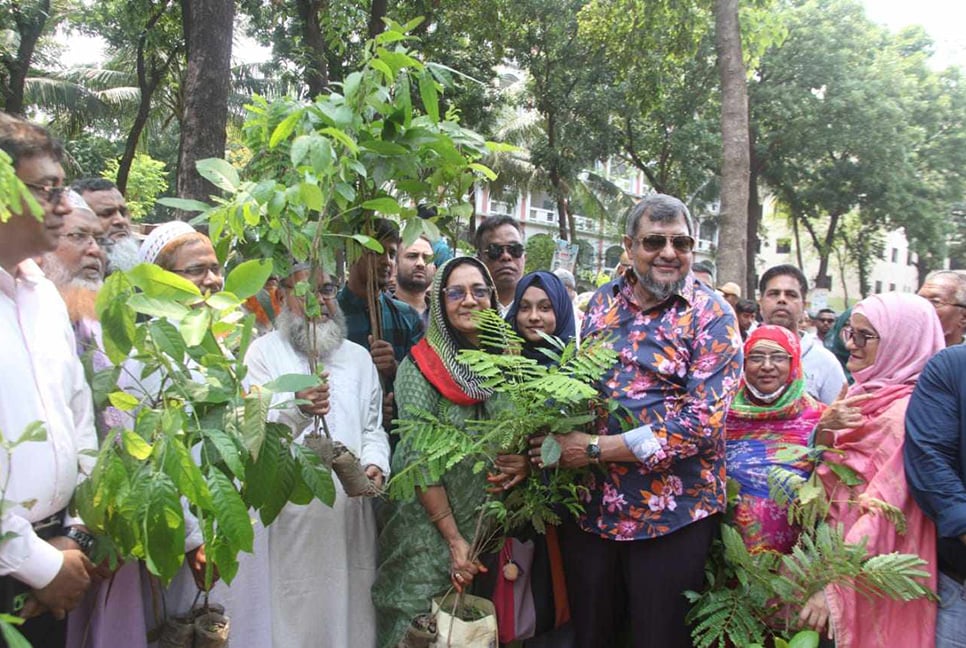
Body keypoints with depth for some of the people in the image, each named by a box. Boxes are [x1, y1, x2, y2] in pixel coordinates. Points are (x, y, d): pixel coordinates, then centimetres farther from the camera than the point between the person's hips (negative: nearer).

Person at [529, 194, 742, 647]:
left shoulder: (712, 315, -9)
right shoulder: (603, 302, 6)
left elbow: (702, 423, -18)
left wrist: (595, 449, -18)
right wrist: (550, 443, -3)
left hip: (670, 513, -4)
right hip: (590, 505, 4)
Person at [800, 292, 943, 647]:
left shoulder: (905, 411, -19)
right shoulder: (867, 393, 7)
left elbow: (883, 509, -24)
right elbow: (829, 472, 9)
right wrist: (825, 430, -12)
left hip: (877, 575, -8)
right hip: (840, 547, 8)